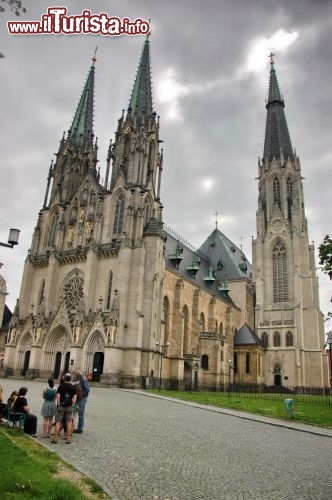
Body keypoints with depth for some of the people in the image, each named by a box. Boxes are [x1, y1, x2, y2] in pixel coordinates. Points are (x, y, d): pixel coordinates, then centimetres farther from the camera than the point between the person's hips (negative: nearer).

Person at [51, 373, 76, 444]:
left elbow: (58, 396, -10)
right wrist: (72, 405, 3)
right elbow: (74, 398, -3)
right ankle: (68, 439, 9)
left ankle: (55, 438, 7)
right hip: (69, 407, 2)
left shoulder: (61, 386, -3)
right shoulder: (73, 387, 2)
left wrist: (58, 405, -3)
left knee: (58, 422, 5)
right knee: (69, 422, 7)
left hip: (61, 406, -1)